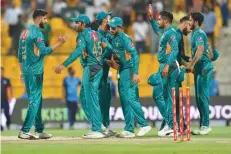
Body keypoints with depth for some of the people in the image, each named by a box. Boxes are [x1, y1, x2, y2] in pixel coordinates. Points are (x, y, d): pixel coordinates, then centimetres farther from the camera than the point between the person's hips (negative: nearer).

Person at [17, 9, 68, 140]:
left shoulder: (25, 32, 15)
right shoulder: (37, 33, -13)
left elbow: (20, 54, 18)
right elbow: (44, 51, -21)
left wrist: (22, 72, 22)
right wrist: (59, 43, -18)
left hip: (26, 72, 9)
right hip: (35, 72, -9)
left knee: (36, 100, 14)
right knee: (35, 101, -7)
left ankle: (39, 130, 17)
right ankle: (25, 131, -11)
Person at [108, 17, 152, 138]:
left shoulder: (124, 38, -13)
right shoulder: (113, 39, 13)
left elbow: (134, 54, -18)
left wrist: (135, 73, -24)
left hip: (129, 70, -9)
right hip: (121, 71, 9)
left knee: (130, 98, -14)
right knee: (124, 100, 8)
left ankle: (144, 125, -8)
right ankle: (129, 130, 10)